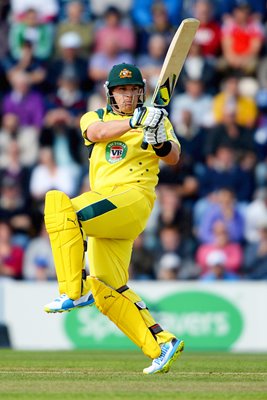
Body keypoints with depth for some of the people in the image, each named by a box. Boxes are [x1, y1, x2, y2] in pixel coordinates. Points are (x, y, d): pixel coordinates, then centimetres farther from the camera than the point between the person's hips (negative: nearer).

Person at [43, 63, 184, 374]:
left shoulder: (155, 119, 10)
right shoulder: (96, 117, 17)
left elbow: (173, 158, -5)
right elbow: (97, 132, -8)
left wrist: (161, 142, -27)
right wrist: (133, 122, -25)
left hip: (134, 196, -6)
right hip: (104, 204, 6)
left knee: (60, 206, -28)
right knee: (108, 291, 3)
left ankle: (75, 290, -28)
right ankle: (162, 344, 7)